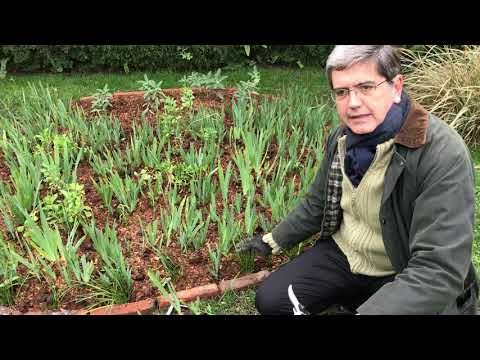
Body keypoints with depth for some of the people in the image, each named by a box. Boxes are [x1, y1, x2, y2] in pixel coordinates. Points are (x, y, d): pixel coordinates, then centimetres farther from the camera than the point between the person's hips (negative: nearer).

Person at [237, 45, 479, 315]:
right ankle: (348, 295, 17)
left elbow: (439, 269, -31)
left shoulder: (445, 155, -26)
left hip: (405, 277, -5)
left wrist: (368, 312, -39)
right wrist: (273, 241, 14)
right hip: (343, 254, 6)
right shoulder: (342, 137, -3)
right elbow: (318, 204, 12)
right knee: (270, 300, -4)